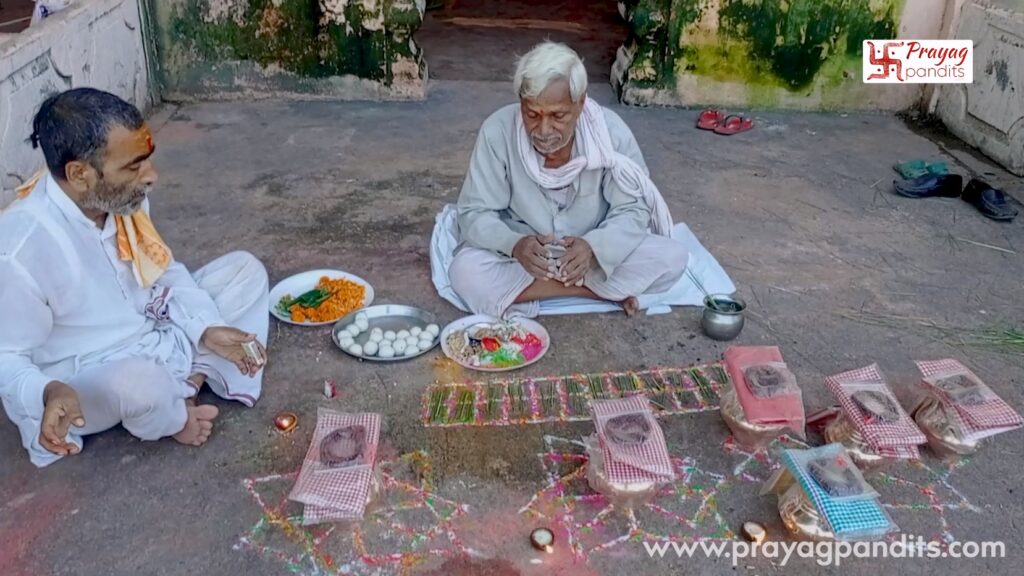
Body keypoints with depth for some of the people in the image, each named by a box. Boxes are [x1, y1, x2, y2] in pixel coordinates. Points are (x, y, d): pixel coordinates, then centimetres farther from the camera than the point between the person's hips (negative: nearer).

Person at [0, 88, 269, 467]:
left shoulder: (124, 197, -12)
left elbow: (164, 271, 4)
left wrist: (207, 329, -11)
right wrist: (49, 393, -44)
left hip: (153, 331, 6)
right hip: (85, 380, -6)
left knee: (245, 269, -1)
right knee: (140, 382, -40)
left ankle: (193, 380, -11)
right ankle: (174, 419, -3)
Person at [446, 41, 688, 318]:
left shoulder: (612, 131, -18)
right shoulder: (497, 131, -20)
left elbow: (633, 209, -13)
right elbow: (475, 213, -15)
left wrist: (593, 246, -35)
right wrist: (515, 244, -37)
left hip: (596, 252, 1)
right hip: (521, 254, 0)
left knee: (672, 258, -21)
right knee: (465, 272, -31)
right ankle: (607, 288, -18)